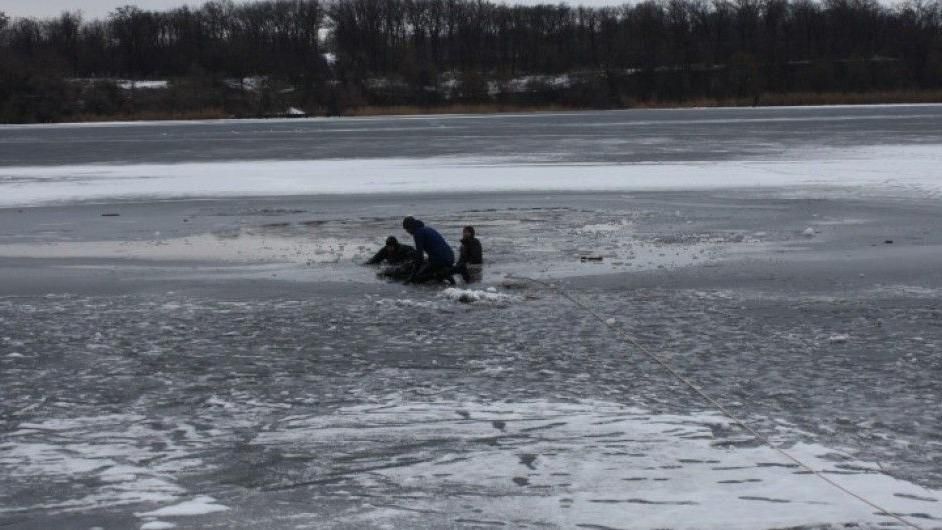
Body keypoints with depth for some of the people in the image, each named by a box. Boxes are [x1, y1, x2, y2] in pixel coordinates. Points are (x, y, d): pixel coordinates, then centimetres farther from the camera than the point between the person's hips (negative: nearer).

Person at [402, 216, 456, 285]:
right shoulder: (428, 229, 25)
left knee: (416, 278, -1)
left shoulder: (418, 233, -3)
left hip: (439, 260, -9)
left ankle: (441, 274, -17)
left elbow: (419, 253, -7)